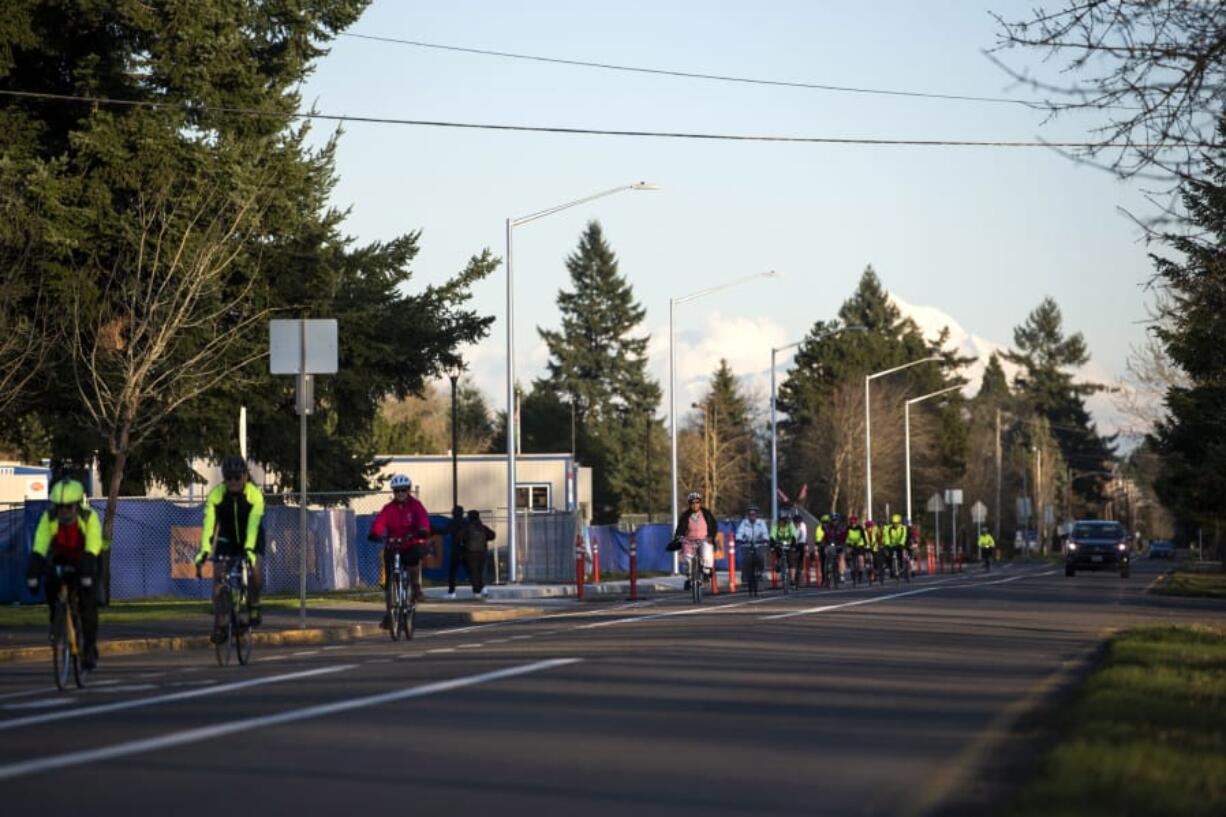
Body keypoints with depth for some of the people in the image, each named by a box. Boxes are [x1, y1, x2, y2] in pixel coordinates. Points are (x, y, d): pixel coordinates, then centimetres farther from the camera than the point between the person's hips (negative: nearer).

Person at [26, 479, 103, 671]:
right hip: (61, 557, 2)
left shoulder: (89, 517, -29)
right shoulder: (49, 518, -25)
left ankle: (90, 650, -7)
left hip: (83, 557, -2)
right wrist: (32, 574, -44)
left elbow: (93, 548, -38)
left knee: (88, 602, -15)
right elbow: (39, 547, -33)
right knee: (51, 583, -26)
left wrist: (87, 574, -50)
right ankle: (56, 621, 1)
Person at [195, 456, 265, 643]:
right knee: (219, 577, -17)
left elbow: (253, 524, -37)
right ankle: (219, 626, -12)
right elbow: (208, 524, -32)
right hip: (226, 540, 2)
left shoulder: (255, 495, -25)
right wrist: (204, 550, -45)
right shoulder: (215, 495, -22)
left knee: (254, 570, -28)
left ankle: (254, 606, -1)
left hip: (251, 540, -2)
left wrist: (249, 549, -51)